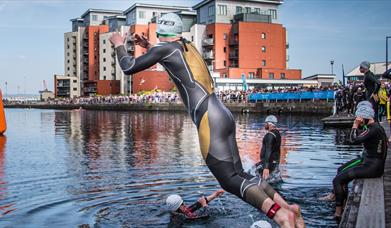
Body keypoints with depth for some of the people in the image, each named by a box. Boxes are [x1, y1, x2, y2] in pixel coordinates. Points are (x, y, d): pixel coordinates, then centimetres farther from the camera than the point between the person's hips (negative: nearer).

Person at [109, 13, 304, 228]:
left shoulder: (165, 47, 0)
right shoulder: (187, 46, 22)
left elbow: (129, 68, 6)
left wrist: (119, 44, 23)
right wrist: (149, 47, 43)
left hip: (210, 121, -8)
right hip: (224, 116, 8)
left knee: (230, 180, -11)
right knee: (239, 175, 9)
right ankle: (287, 207, -3)